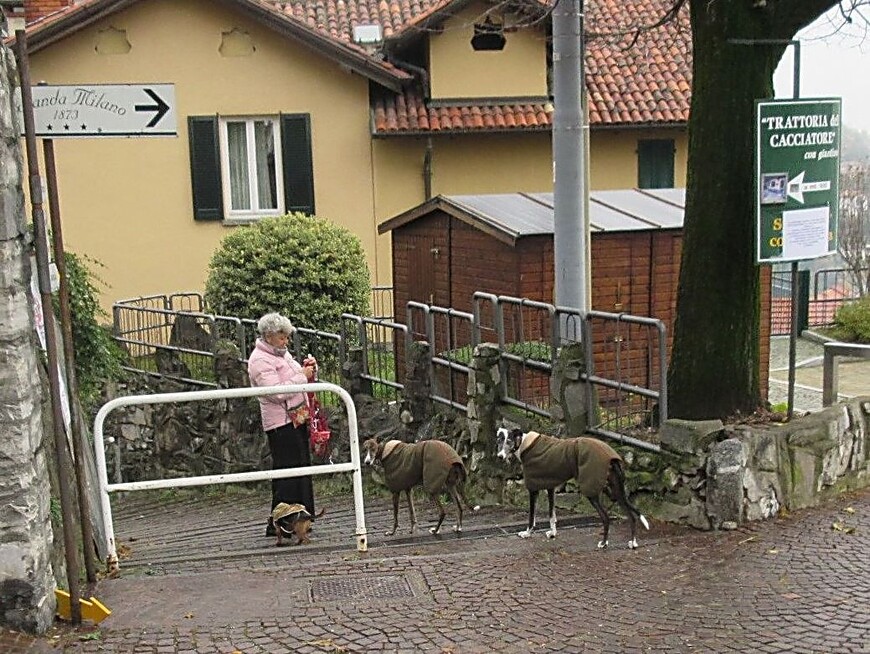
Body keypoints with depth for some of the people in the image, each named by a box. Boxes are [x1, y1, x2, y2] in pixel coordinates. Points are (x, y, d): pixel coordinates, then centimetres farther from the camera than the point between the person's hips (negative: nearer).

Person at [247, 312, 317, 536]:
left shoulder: (281, 353, 15)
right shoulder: (259, 360, -13)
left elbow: (294, 377, 27)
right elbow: (277, 392, -23)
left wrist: (307, 368, 6)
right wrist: (302, 376, -18)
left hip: (296, 418, 10)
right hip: (281, 422, -10)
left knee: (301, 467, 12)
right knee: (286, 470, -9)